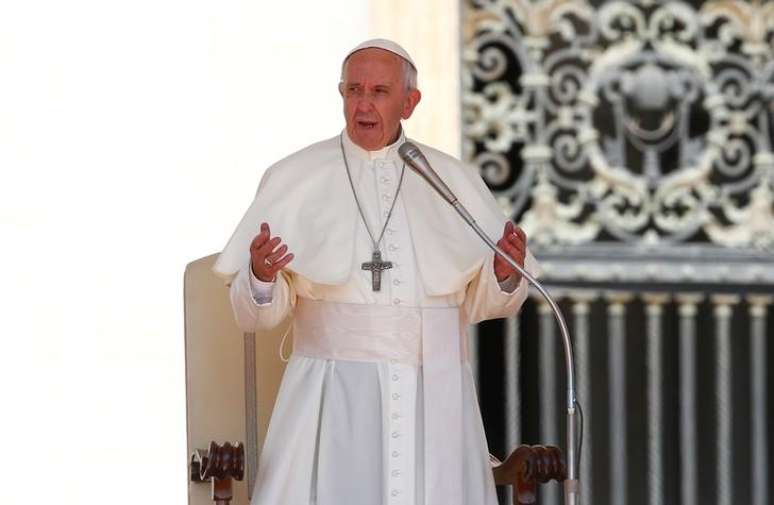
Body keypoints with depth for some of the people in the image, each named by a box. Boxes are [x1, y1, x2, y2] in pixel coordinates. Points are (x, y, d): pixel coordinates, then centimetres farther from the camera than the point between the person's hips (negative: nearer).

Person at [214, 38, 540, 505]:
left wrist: (505, 275, -8)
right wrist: (261, 277, -21)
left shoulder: (453, 181, 9)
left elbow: (477, 303, 13)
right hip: (335, 400, -2)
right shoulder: (293, 180, 2)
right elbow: (258, 314, 0)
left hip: (433, 399, 2)